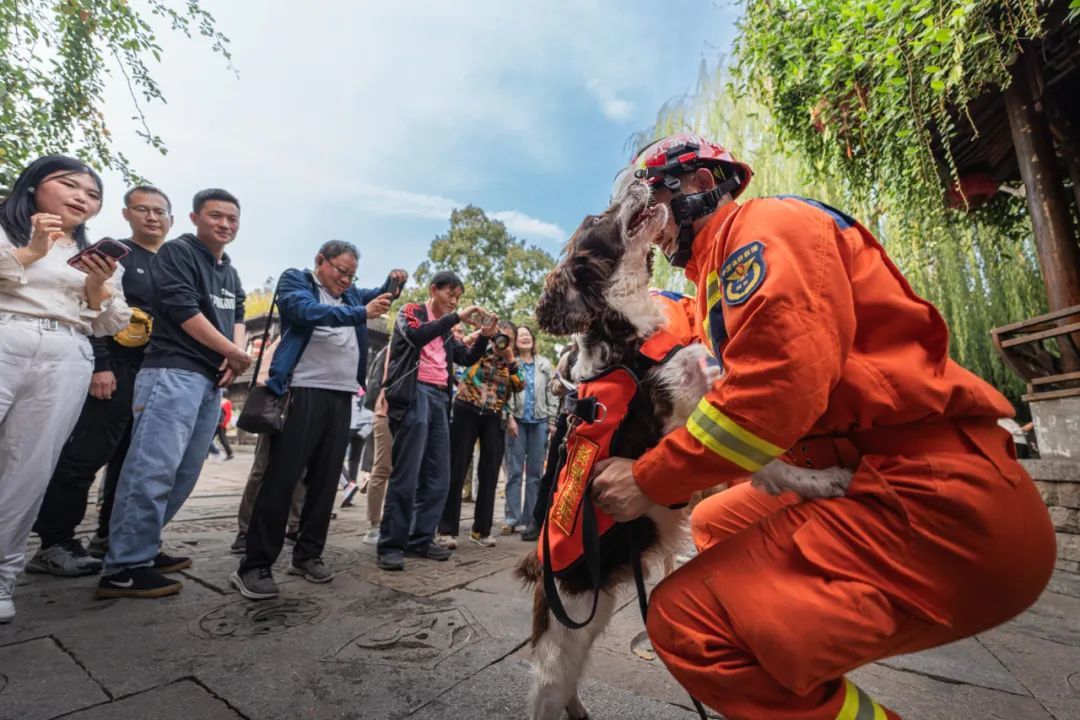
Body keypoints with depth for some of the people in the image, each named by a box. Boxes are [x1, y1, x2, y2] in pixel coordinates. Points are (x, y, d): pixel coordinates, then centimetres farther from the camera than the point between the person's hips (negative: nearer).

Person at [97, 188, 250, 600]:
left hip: (212, 380, 8)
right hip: (174, 372, -8)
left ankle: (141, 548, 20)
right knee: (154, 467, -12)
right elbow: (184, 311, -12)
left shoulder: (230, 272, 22)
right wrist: (236, 353, -8)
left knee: (185, 472, 9)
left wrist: (235, 356, -2)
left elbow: (237, 317, 18)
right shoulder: (176, 252, -2)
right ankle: (123, 567, -5)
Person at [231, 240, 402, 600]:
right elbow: (309, 311, -15)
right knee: (281, 479, -3)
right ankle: (254, 566, 6)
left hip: (341, 396, 6)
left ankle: (307, 555, 20)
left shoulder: (350, 295, 21)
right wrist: (362, 313, -26)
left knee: (325, 480, 8)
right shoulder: (294, 280, 5)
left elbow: (379, 297, 31)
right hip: (302, 392, -6)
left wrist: (393, 282, 7)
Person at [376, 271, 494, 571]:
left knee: (438, 477, 5)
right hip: (414, 395, -7)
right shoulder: (411, 312, 6)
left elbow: (467, 358, 19)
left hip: (440, 399, 7)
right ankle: (391, 544, 0)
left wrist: (485, 336, 4)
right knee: (406, 475, -9)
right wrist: (457, 317, -17)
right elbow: (416, 336, -16)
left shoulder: (446, 329, 23)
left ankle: (420, 539, 15)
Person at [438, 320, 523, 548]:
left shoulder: (511, 364, 13)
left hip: (493, 418, 3)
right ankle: (447, 530, 4)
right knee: (456, 470, -3)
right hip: (466, 412, -3)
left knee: (489, 473, 5)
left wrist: (510, 358, -5)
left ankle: (481, 529, 18)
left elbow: (519, 387, -2)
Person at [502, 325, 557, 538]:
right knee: (515, 471, 0)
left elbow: (552, 393, 10)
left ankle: (530, 519, 10)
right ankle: (513, 518, 4)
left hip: (540, 421, 3)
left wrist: (552, 421, 3)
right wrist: (509, 418, -11)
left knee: (535, 472, 4)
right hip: (517, 420, -2)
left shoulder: (545, 364, 13)